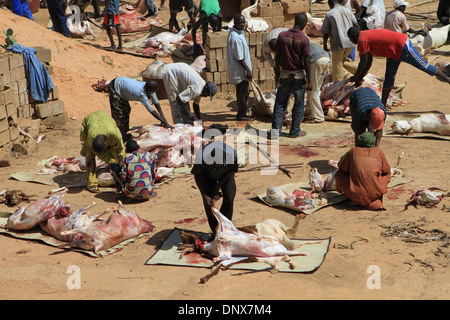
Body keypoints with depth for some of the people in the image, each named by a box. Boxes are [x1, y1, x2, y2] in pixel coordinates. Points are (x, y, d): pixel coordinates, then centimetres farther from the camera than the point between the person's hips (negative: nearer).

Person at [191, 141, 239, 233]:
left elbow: (231, 171, -15)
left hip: (225, 175, 1)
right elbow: (197, 175, -19)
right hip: (208, 175, 0)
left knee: (229, 199, -13)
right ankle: (215, 230, 2)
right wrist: (204, 196, -23)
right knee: (208, 202, -11)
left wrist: (217, 186, -17)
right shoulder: (201, 157, -40)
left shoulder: (232, 155, -39)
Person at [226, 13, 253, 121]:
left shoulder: (238, 32, 8)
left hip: (238, 69, 10)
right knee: (243, 92, 0)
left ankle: (242, 112, 30)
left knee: (242, 91, 18)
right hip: (240, 70, -10)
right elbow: (239, 58, -22)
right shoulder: (235, 37, -24)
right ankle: (241, 115, 10)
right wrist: (248, 70, -17)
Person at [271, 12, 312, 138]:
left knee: (280, 103, 9)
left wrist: (277, 74, 12)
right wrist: (309, 81, -6)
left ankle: (275, 130, 5)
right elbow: (306, 62, -12)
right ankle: (295, 131, 14)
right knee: (299, 104, 9)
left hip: (284, 73, 3)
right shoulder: (304, 39, -12)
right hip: (298, 75, -3)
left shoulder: (282, 35, -3)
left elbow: (277, 57, 0)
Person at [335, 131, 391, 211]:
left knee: (339, 174, 21)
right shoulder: (378, 151, 6)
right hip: (375, 193, 0)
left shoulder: (353, 151, 5)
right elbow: (386, 169, 17)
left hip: (356, 194, 0)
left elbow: (341, 167, 15)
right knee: (387, 174, 28)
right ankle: (375, 202, 10)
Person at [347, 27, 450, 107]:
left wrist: (356, 78, -4)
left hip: (402, 45, -10)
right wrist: (360, 78, 18)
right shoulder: (366, 36, 13)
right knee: (389, 77, 10)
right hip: (394, 52, 10)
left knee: (423, 66, 0)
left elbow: (363, 63, -16)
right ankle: (383, 105, 15)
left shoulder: (362, 40, -18)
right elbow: (368, 62, 17)